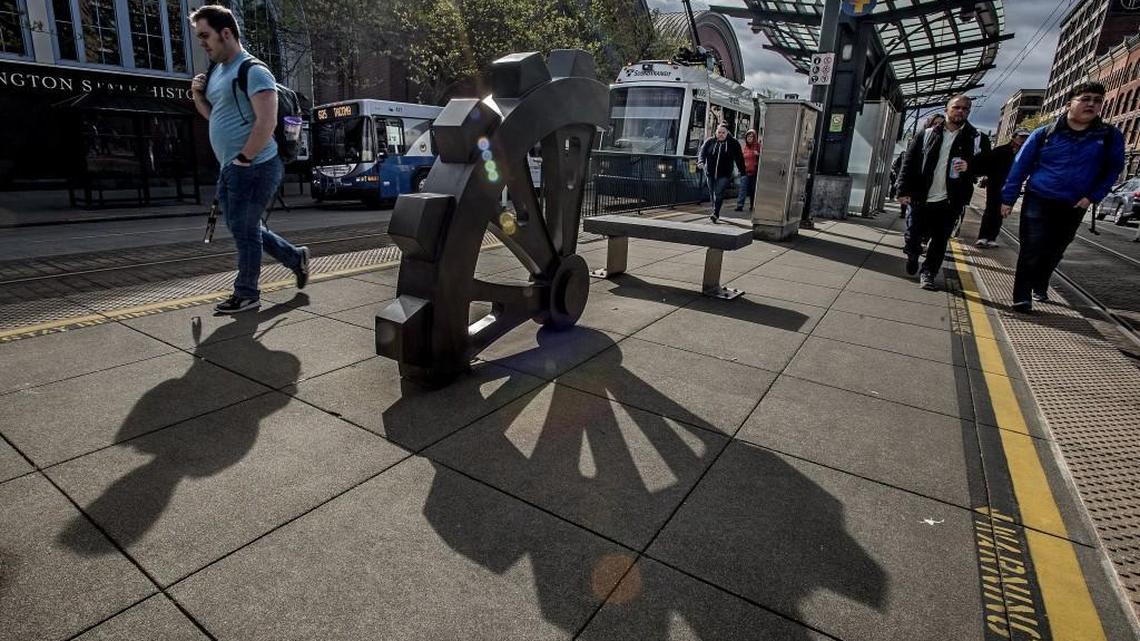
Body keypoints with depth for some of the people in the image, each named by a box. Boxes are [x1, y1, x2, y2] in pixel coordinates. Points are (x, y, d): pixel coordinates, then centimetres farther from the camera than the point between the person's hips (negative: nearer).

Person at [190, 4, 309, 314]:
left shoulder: (253, 71, -13)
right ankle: (295, 257, 30)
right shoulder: (217, 71, 16)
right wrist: (198, 95, 6)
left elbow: (266, 123, -22)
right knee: (243, 228, 16)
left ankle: (246, 294, 13)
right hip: (230, 170, 10)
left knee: (244, 230, 0)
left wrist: (243, 159, -19)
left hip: (254, 168, -10)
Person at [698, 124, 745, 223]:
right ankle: (715, 215, 22)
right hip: (710, 173, 3)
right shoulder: (710, 142, 5)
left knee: (719, 194, -15)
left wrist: (742, 171, 3)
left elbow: (739, 158, 5)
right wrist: (701, 161, -27)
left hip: (724, 174, -3)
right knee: (712, 194, 9)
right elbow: (702, 152, -6)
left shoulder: (733, 143, 2)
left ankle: (715, 214, -15)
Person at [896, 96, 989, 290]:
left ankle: (928, 273, 16)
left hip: (950, 201, 0)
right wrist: (904, 190, -10)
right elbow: (908, 162, -1)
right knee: (913, 236, 8)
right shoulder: (927, 135, 3)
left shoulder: (977, 139, 4)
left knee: (940, 241, 4)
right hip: (921, 199, 0)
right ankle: (912, 256, 38)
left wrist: (970, 166, -14)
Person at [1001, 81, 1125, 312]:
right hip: (1038, 201, -2)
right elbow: (1020, 166, -2)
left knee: (1054, 251, 13)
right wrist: (1008, 198, -4)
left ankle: (1040, 287, 32)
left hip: (1073, 208, 3)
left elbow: (1113, 169, 7)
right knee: (1031, 250, -8)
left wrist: (1093, 196, -5)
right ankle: (1022, 297, -2)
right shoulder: (1044, 134, -5)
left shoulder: (1111, 136, -1)